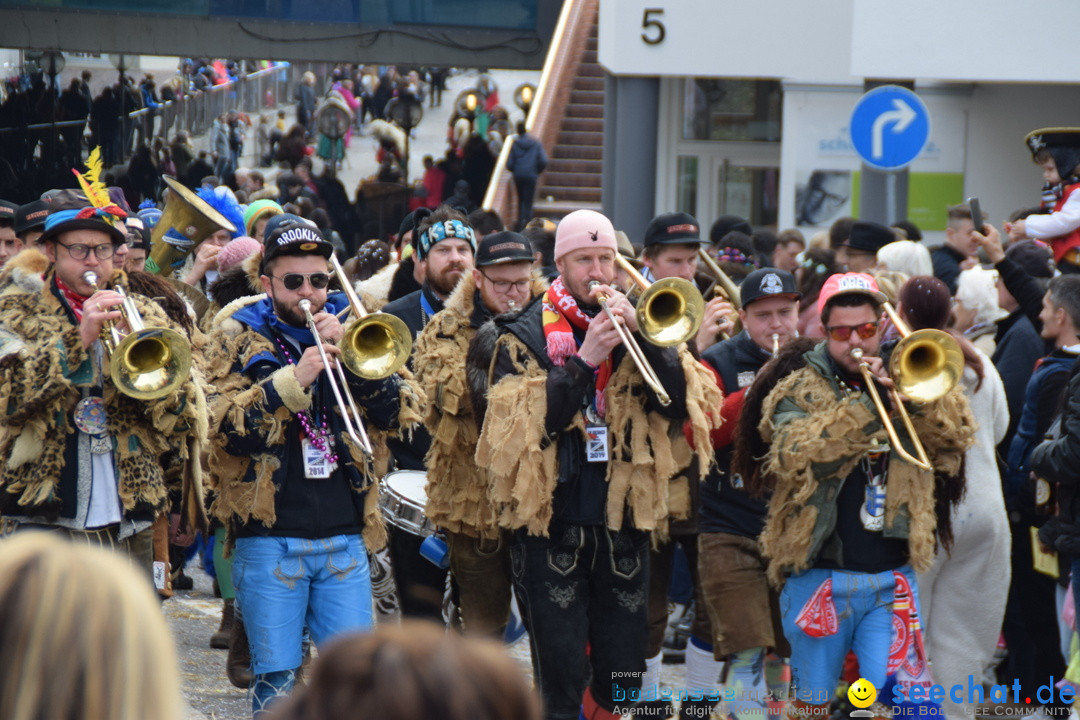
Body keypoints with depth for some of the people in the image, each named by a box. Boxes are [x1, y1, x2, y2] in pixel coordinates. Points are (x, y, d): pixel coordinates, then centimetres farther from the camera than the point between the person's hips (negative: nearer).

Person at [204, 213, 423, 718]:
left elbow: (401, 413, 0)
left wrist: (351, 354, -13)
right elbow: (227, 427, -10)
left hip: (344, 538, 2)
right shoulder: (239, 335, 4)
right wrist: (294, 378, -20)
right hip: (269, 538, -2)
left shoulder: (348, 327, 10)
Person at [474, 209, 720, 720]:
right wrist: (584, 359, -19)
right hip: (551, 527, -3)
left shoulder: (641, 327, 9)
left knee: (623, 679, 6)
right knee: (561, 677, -4)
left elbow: (683, 404, -5)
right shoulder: (526, 336, 1)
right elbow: (522, 423, -13)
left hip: (621, 526, 3)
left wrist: (639, 335, -15)